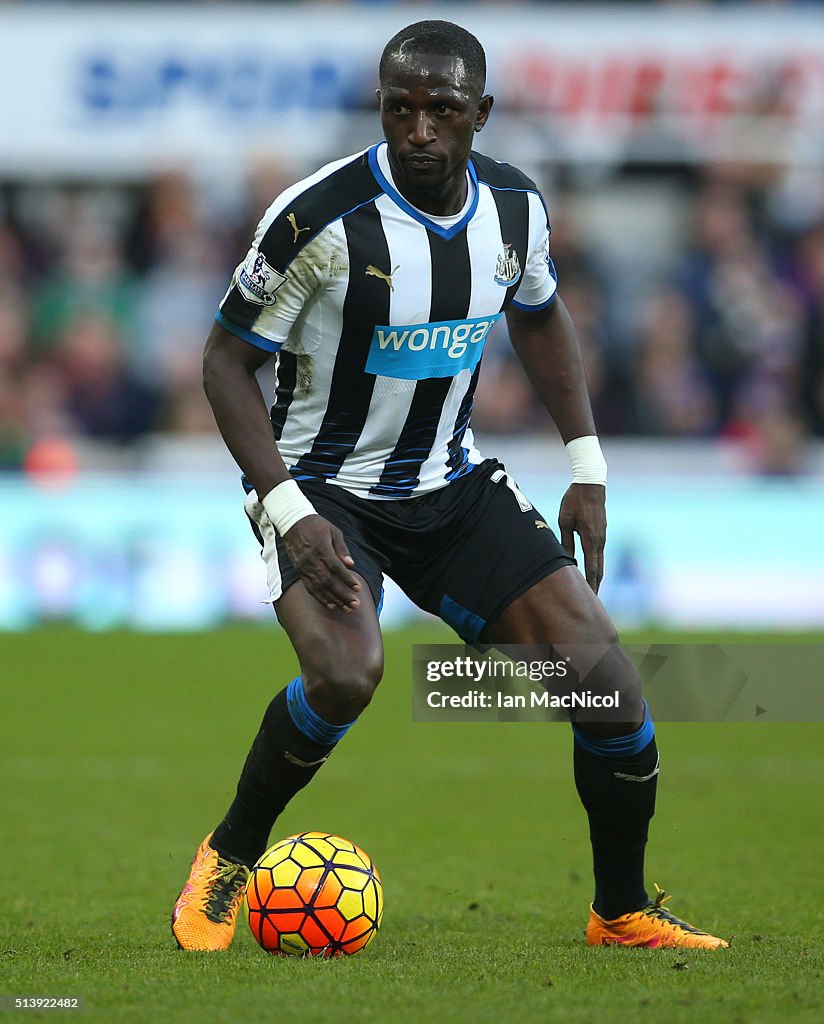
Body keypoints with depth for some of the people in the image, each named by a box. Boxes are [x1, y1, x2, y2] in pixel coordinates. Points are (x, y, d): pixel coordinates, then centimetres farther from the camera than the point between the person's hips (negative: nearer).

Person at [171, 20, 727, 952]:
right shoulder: (322, 217, -22)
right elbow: (227, 359, -13)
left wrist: (587, 466, 10)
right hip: (324, 487, -5)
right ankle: (226, 863, -6)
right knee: (346, 673, -33)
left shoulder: (514, 208, -5)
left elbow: (538, 314, 17)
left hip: (451, 484, 5)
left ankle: (623, 911, 12)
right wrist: (288, 511, -23)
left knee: (600, 668, -7)